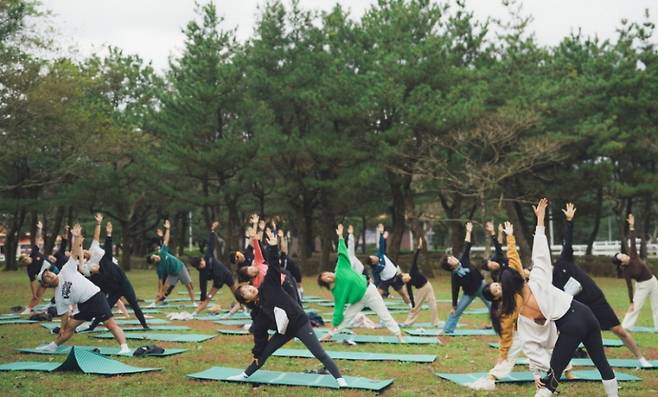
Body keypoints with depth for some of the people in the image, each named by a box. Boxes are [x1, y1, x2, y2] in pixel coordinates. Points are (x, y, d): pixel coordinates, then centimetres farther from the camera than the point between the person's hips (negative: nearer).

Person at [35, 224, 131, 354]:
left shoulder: (66, 270, 0)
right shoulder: (58, 296, 11)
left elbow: (75, 252, -7)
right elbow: (65, 313, 15)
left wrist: (77, 237, -19)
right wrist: (62, 328, 8)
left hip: (96, 296, -6)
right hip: (83, 305, 6)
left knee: (110, 323, -15)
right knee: (69, 327, 13)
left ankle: (124, 348, -22)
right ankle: (53, 346, 36)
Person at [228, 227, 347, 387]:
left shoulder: (268, 286, -7)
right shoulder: (257, 314, 1)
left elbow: (273, 267, -14)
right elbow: (260, 335, 8)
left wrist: (273, 248, -27)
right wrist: (256, 353, 11)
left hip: (300, 323, -4)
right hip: (284, 330, 5)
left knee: (320, 354, -10)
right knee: (264, 353, 14)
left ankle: (339, 378, -9)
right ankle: (245, 375, 36)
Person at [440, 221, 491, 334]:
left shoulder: (463, 260, -12)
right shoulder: (454, 276, -21)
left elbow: (467, 247, -6)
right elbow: (455, 291, -16)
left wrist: (468, 232, -5)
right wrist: (454, 306, -13)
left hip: (481, 286, 4)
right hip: (469, 293, -3)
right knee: (456, 311, 0)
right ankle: (447, 329, 12)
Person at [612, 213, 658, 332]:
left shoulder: (632, 255, -11)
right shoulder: (625, 271, -20)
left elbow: (632, 241, -13)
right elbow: (629, 287, -17)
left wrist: (631, 226, -21)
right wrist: (631, 302, -17)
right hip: (642, 286, -5)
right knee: (635, 308, -5)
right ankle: (624, 327, 0)